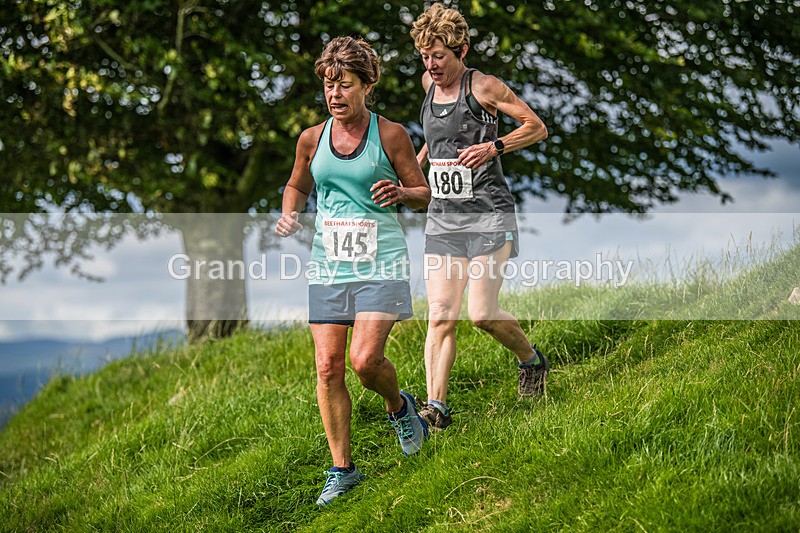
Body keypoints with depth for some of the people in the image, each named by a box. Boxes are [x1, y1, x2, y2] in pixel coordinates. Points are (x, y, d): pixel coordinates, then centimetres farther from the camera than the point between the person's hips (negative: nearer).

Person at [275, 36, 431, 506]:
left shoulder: (390, 135, -3)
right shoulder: (312, 140, 6)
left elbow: (425, 195, 3)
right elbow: (298, 186, 24)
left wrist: (400, 193, -19)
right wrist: (288, 217, 3)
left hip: (381, 265, -3)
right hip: (328, 266, 4)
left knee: (365, 360, -17)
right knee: (328, 368, -2)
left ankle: (399, 406, 19)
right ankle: (342, 469, 10)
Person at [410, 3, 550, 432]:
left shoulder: (483, 87, -8)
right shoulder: (429, 83, 11)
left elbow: (536, 127, -4)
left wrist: (494, 147, -18)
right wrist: (417, 162, 19)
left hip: (488, 214, -5)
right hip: (442, 216, 6)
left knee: (482, 313, -9)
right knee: (441, 315, -4)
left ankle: (531, 360, 20)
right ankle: (436, 405, -4)